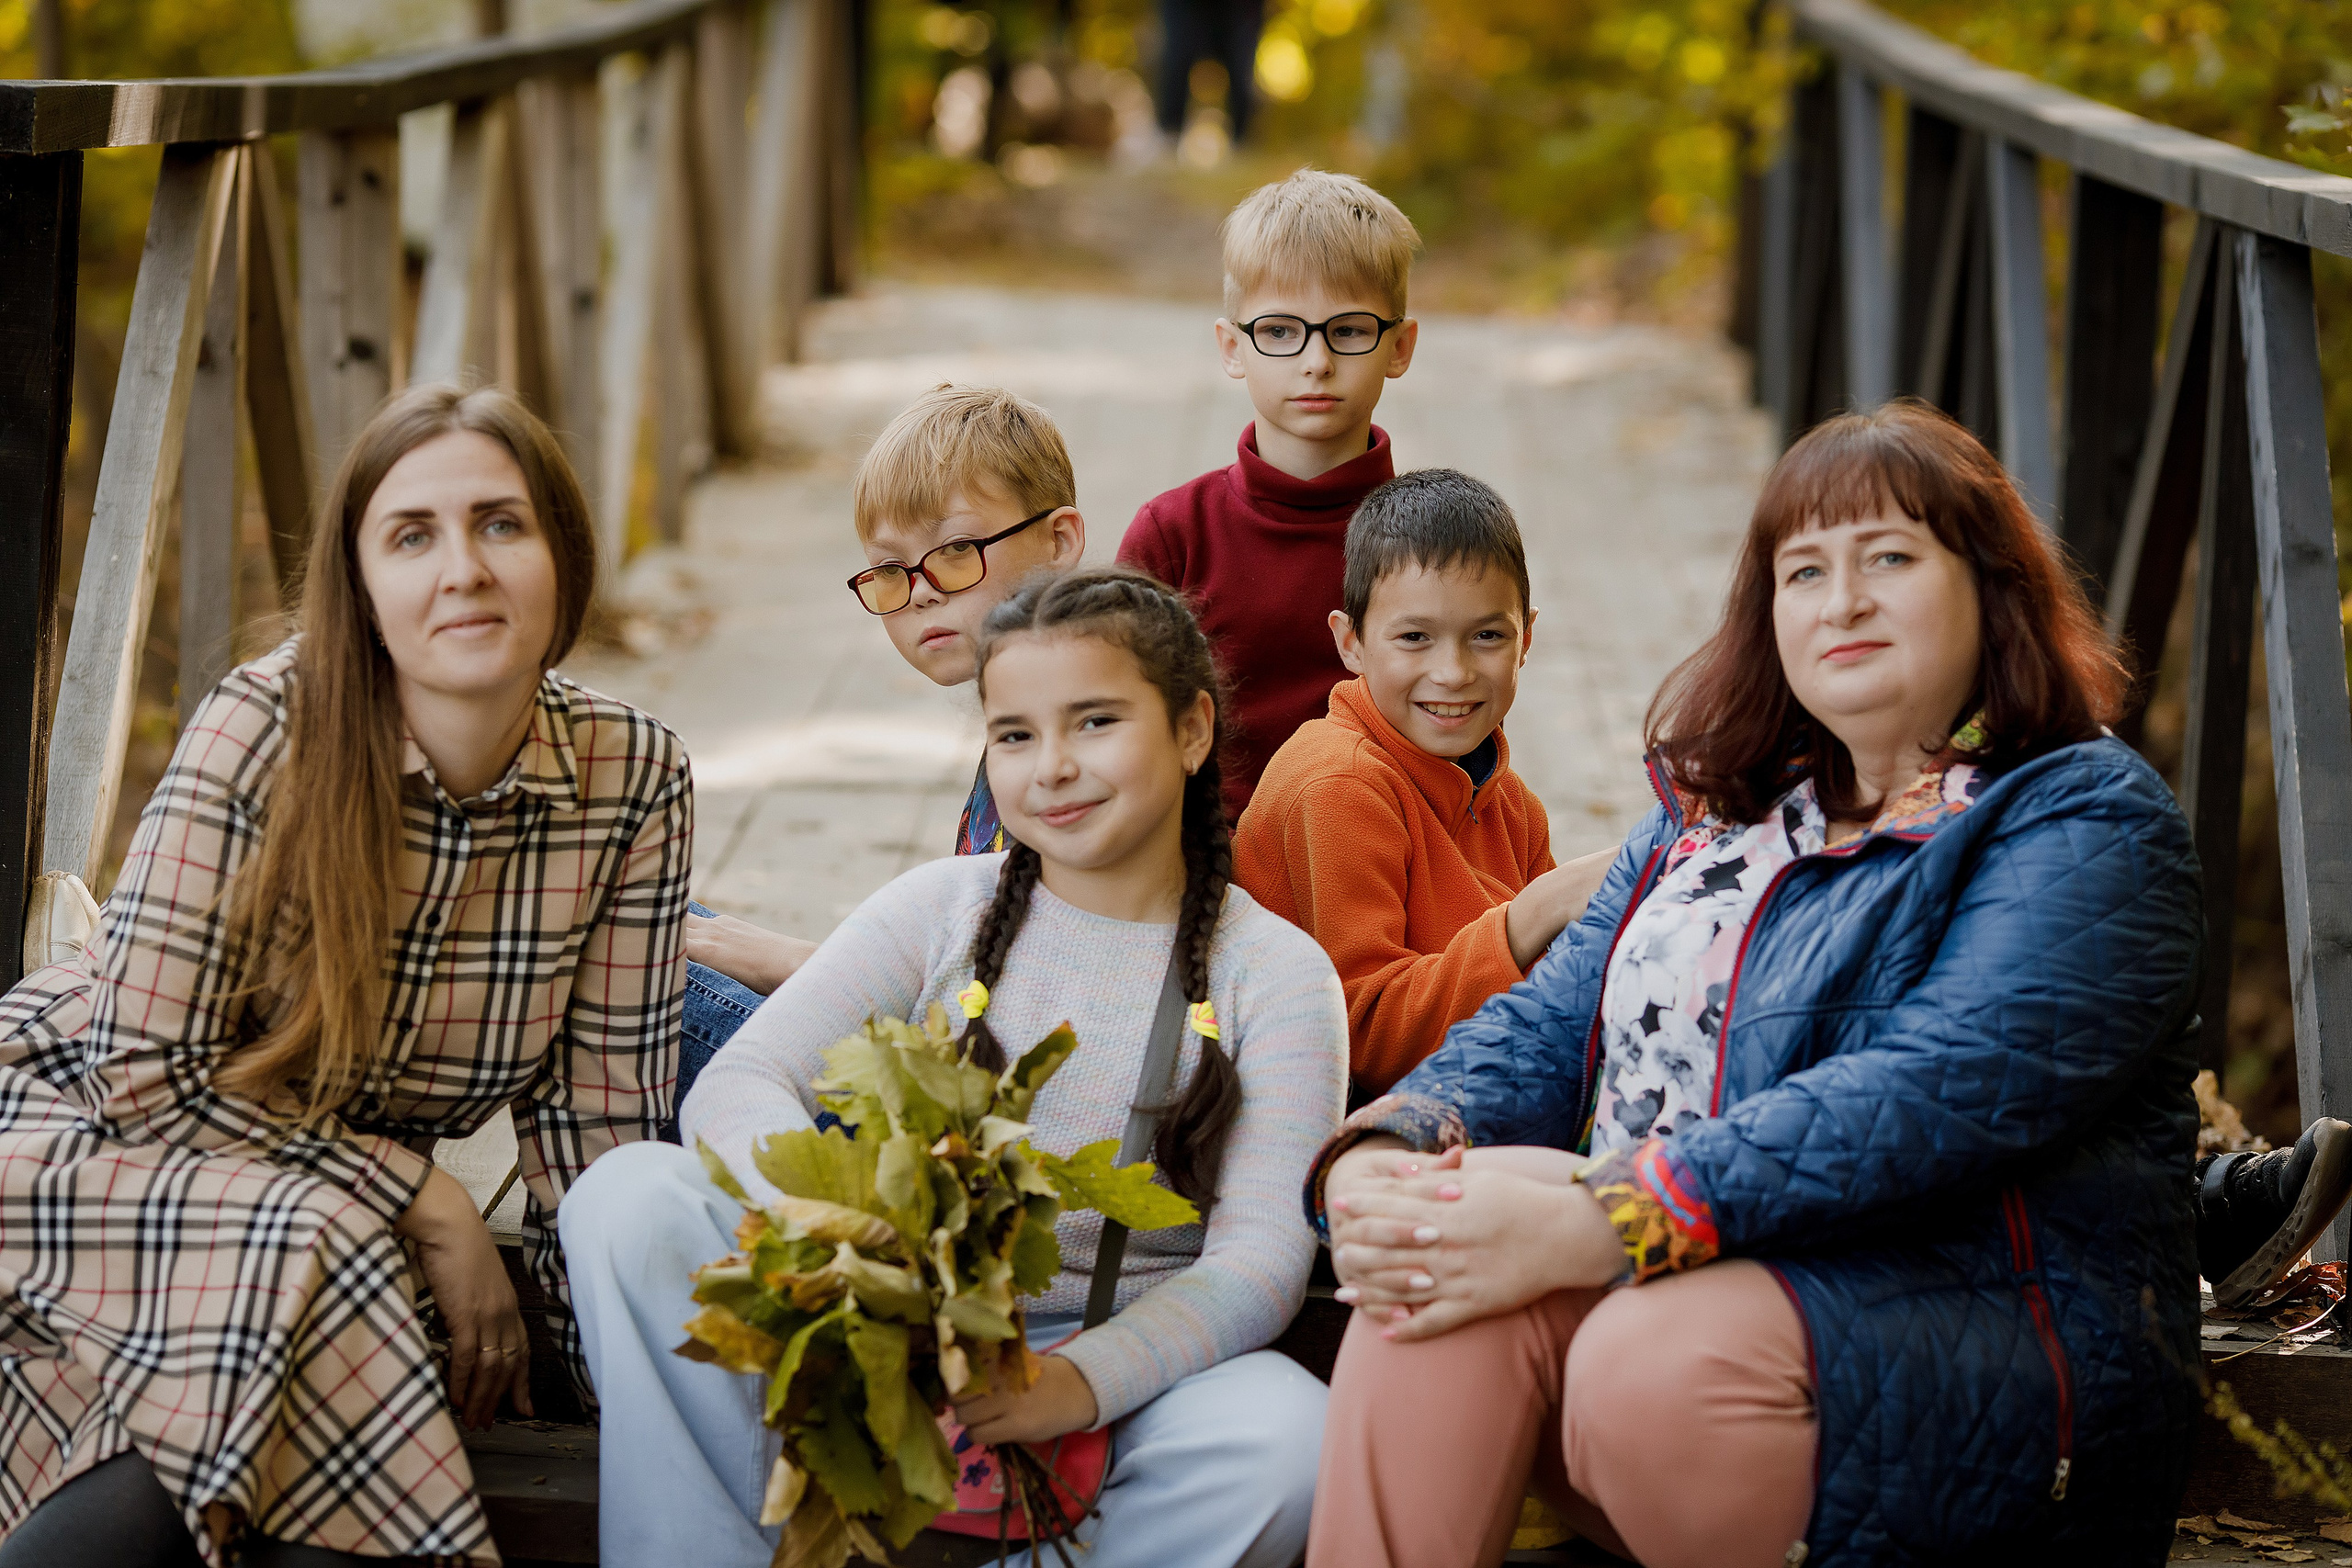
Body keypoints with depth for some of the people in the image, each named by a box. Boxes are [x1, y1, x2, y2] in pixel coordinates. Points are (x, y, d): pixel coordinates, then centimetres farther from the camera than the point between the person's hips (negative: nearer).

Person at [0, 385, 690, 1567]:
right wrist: (426, 1202, -17)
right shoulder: (263, 729, -20)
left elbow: (596, 1112, -2)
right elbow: (146, 1070, -18)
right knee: (308, 1252, -36)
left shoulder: (632, 779, -9)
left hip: (355, 1208, 3)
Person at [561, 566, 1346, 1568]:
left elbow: (1261, 1256, -8)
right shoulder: (940, 911, 8)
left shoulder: (1277, 976, 3)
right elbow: (736, 1087, -4)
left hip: (1126, 1364, -1)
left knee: (1288, 1437, -35)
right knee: (633, 1194, -20)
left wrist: (1079, 1382, -28)